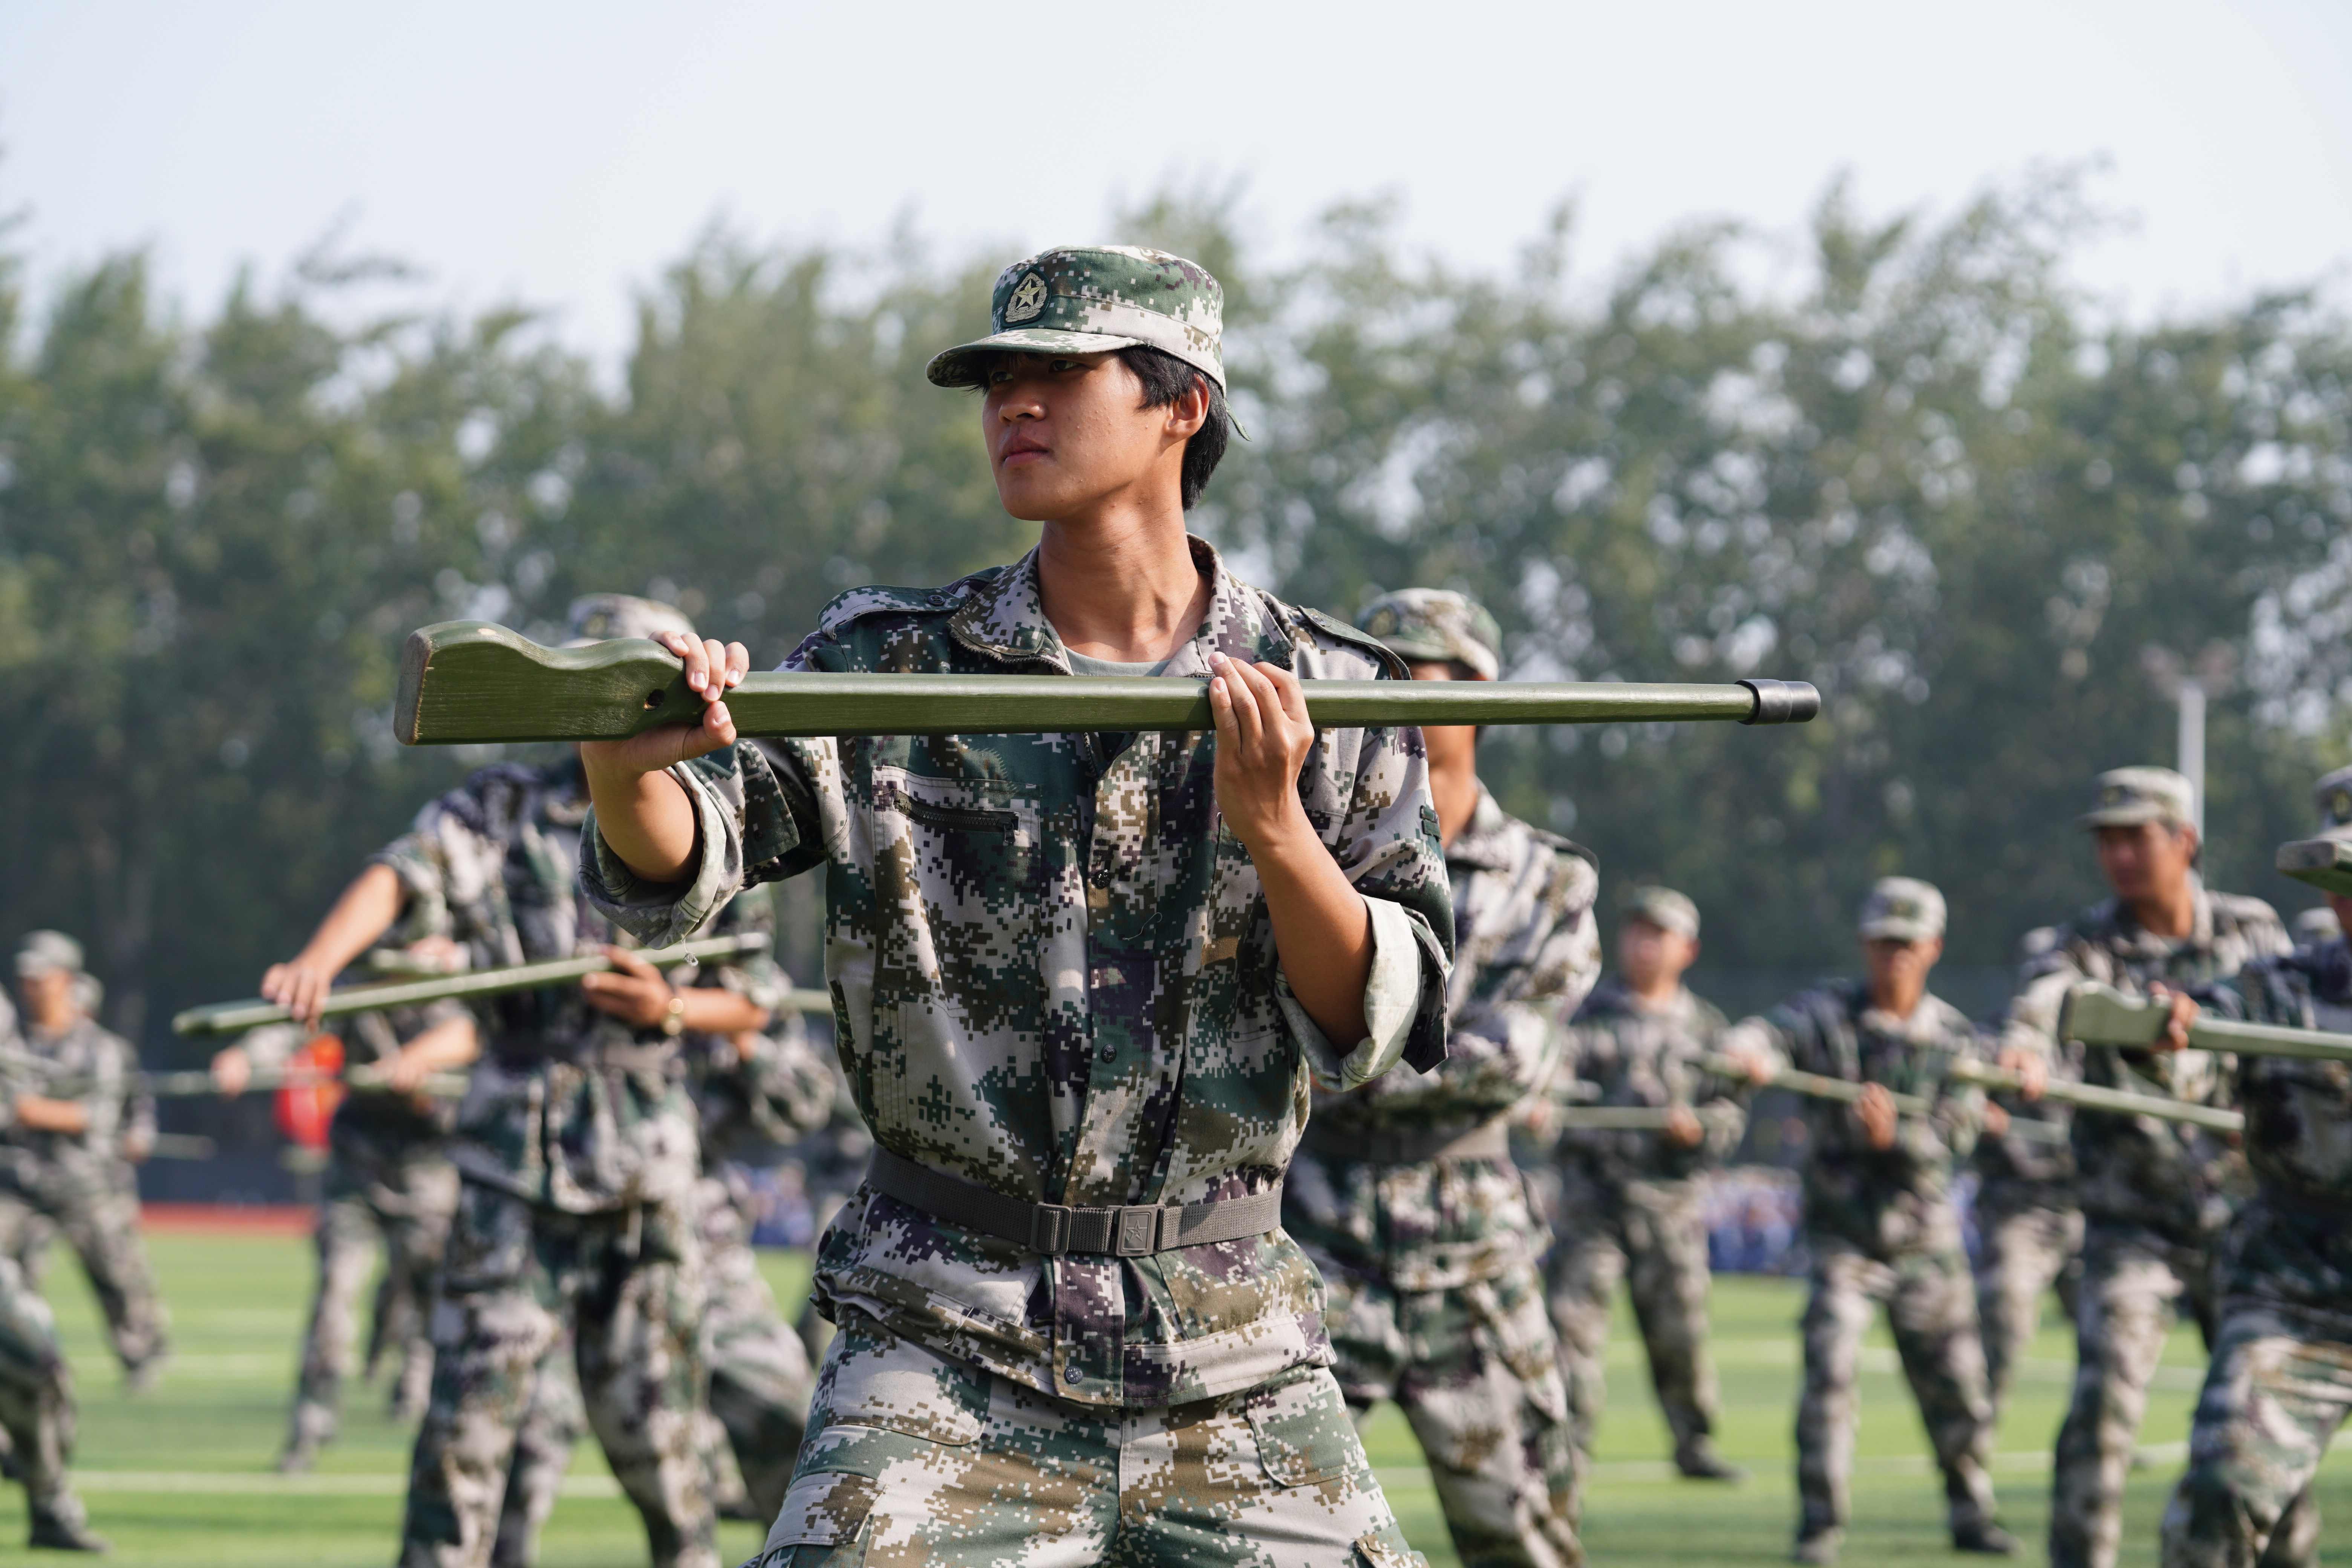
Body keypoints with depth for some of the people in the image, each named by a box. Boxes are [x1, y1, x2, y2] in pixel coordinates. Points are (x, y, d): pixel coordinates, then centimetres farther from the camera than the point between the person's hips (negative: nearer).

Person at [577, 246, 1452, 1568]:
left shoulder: (1327, 693, 3)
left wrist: (1271, 825, -19)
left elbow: (1386, 1029, -2)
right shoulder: (892, 663, 4)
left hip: (1238, 1365, 1)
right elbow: (675, 870, -10)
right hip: (949, 1348, -1)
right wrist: (626, 770, -32)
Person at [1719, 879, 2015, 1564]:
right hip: (1842, 1236, -2)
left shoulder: (1954, 1037, -1)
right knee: (1829, 1370, -15)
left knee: (1955, 1383, 8)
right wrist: (1747, 1051, -52)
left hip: (1923, 1236, 2)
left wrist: (1894, 1134, -31)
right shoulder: (1828, 1013, -7)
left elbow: (1955, 1133, -10)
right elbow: (1774, 1034, -27)